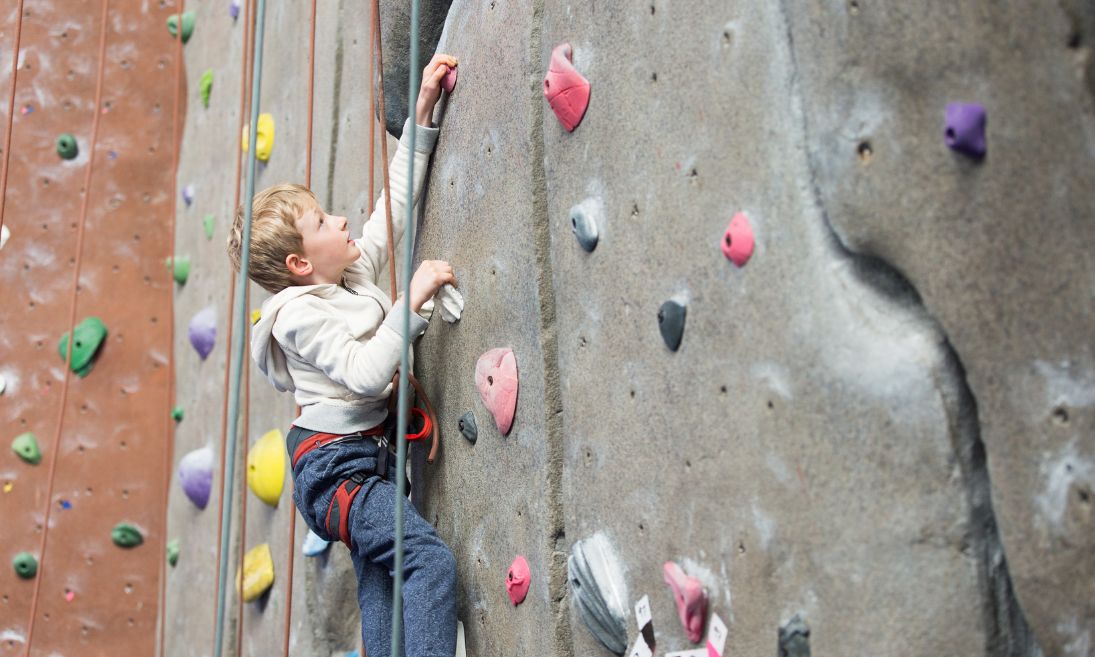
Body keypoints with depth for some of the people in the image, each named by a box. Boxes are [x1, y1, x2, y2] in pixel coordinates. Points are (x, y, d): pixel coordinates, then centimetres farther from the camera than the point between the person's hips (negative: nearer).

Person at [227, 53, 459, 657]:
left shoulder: (355, 276, 12)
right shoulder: (300, 314, -12)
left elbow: (396, 201, 16)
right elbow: (365, 373, -24)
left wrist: (421, 114, 14)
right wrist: (412, 301, -23)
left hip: (368, 459, 9)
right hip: (337, 466, -9)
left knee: (381, 589, 5)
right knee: (431, 559, -23)